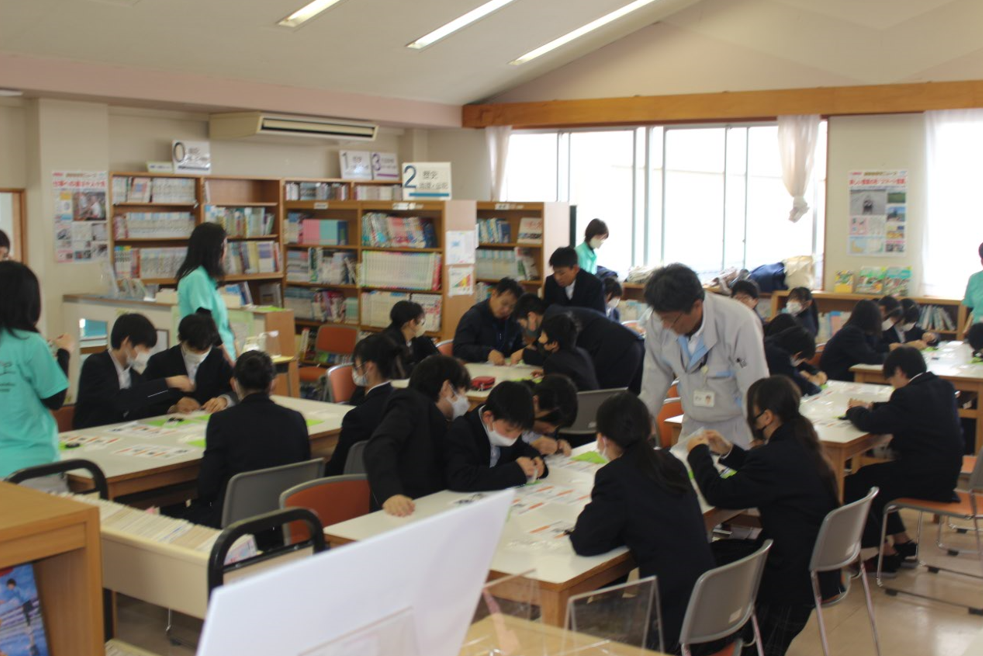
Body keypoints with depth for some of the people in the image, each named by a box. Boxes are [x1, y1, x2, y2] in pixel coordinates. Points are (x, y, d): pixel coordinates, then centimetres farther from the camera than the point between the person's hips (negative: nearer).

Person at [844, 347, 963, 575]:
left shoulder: (909, 395, -21)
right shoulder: (943, 387, 7)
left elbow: (870, 423, -20)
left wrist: (855, 409, 1)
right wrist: (873, 407, 13)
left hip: (926, 479, -10)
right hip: (946, 472, 10)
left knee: (853, 485, 1)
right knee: (870, 475, 24)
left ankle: (887, 556, 10)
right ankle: (903, 546, 29)